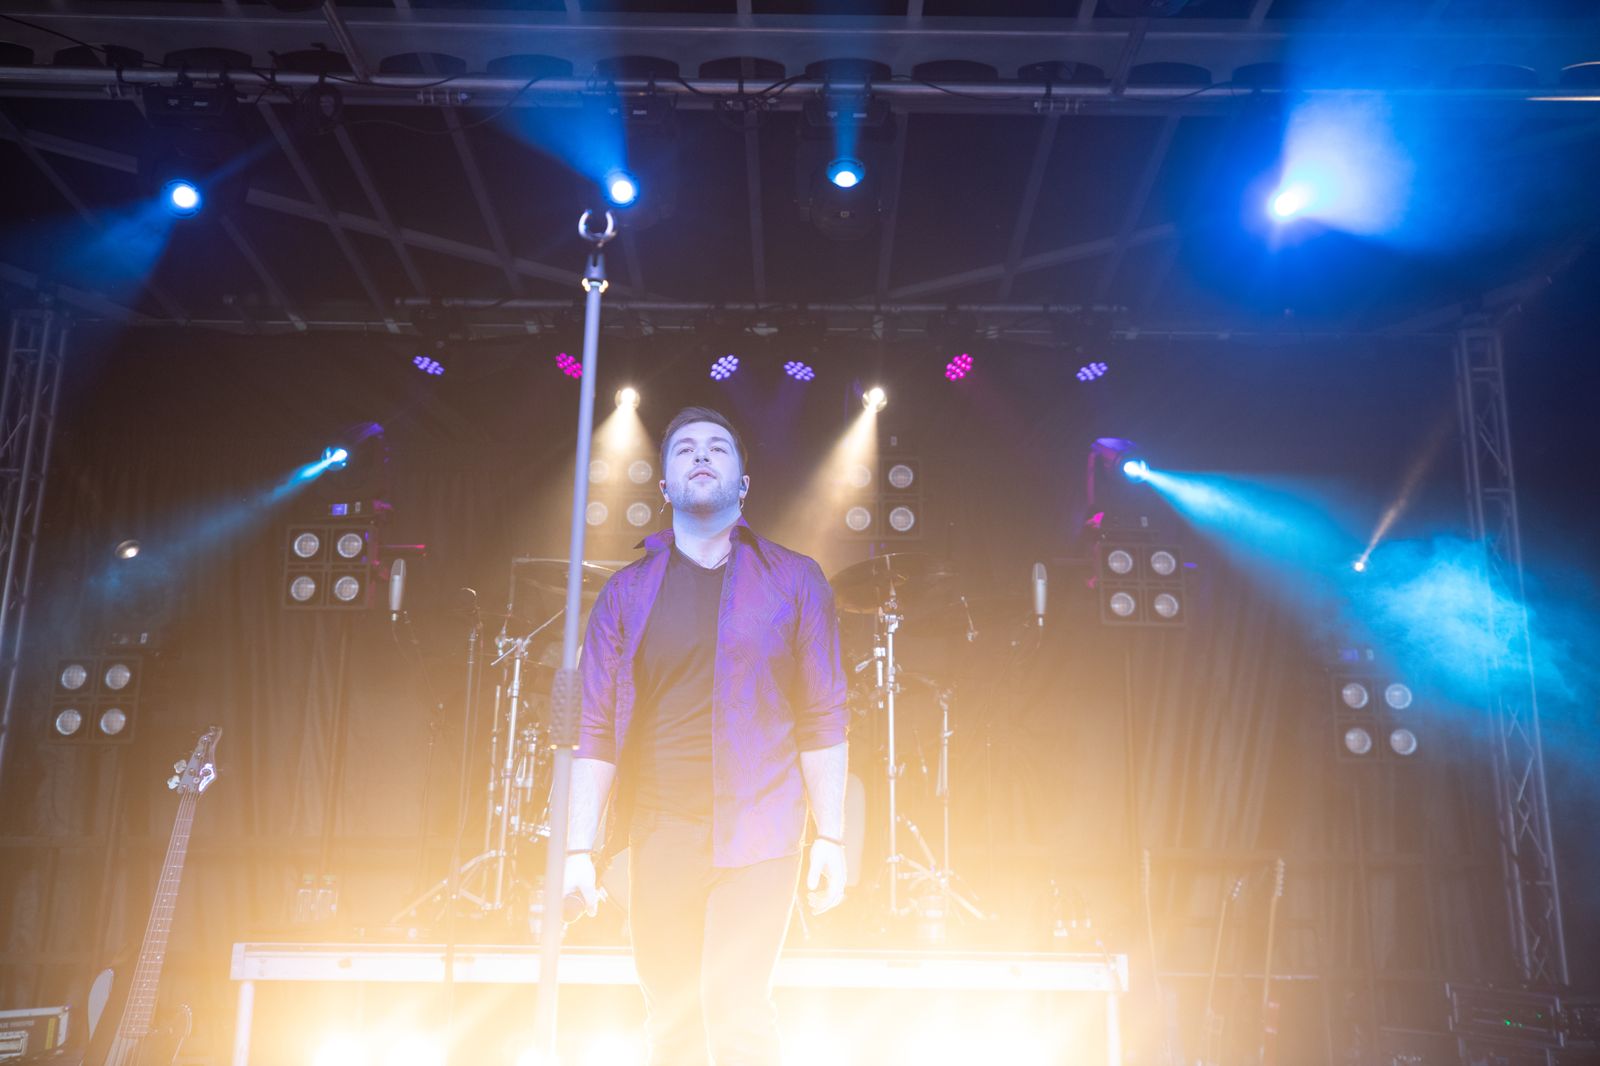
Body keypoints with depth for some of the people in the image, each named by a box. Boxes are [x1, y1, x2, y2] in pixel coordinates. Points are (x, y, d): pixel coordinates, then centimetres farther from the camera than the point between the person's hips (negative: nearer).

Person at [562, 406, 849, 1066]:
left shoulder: (794, 580, 4)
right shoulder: (627, 591, 7)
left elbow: (822, 718, 1)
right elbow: (595, 728, 3)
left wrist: (830, 837, -4)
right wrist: (579, 849, -3)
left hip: (756, 831, -2)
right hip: (659, 833, 2)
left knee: (738, 1011, -11)